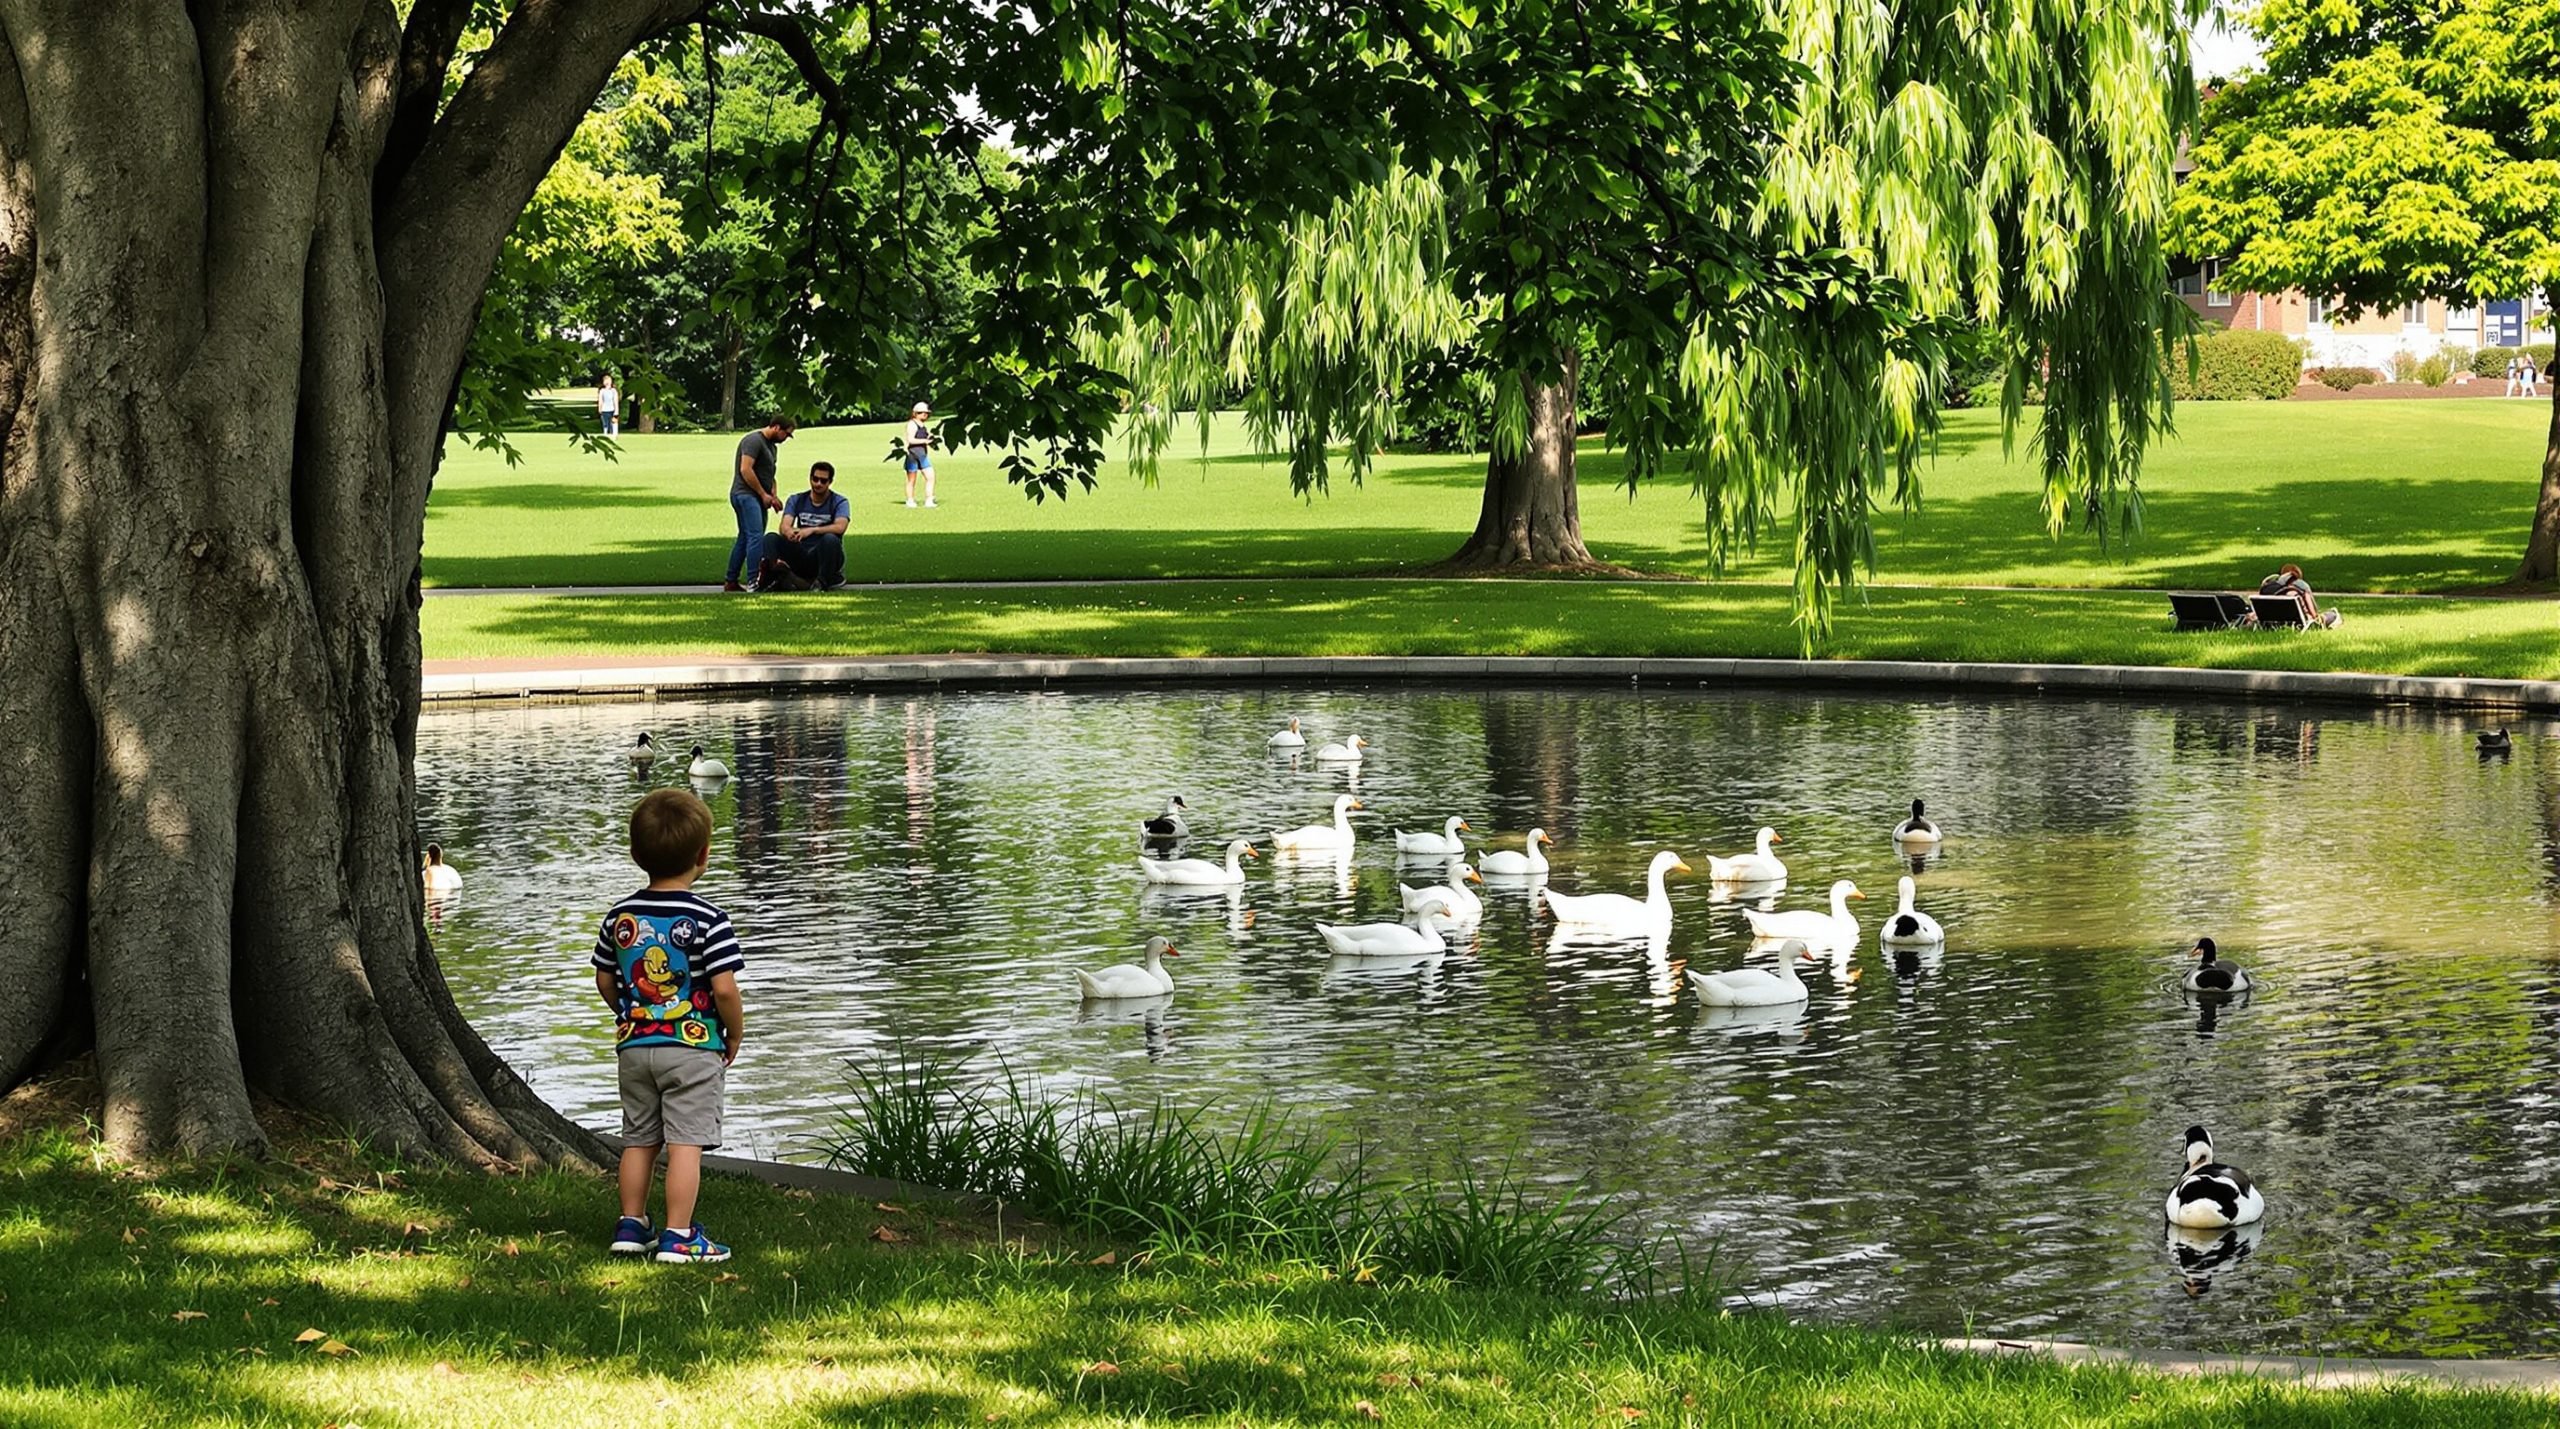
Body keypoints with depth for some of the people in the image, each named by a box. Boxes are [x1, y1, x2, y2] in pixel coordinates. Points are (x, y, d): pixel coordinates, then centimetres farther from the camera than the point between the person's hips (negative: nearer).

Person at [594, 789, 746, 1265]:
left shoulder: (620, 917, 3)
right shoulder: (707, 921, -14)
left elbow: (604, 981, 10)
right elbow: (724, 989, -16)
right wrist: (736, 1033, 0)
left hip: (634, 1045, 5)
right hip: (694, 1046, -5)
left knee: (639, 1139, 15)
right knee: (686, 1142, -4)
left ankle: (631, 1225, 20)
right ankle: (678, 1237, -6)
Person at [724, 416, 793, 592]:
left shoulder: (771, 446, 21)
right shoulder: (754, 440, -11)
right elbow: (745, 469, -19)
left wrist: (773, 496, 11)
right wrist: (764, 494, -15)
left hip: (757, 498, 10)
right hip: (745, 494, -10)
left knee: (744, 538, 11)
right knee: (756, 536, -18)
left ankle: (730, 581, 16)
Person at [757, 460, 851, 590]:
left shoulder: (839, 503, 3)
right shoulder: (796, 500, 12)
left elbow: (840, 527, -19)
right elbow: (784, 526, -5)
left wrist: (812, 530, -32)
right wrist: (789, 532, -31)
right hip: (800, 556, 3)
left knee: (830, 539, -34)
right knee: (771, 539, -19)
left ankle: (821, 583, -40)